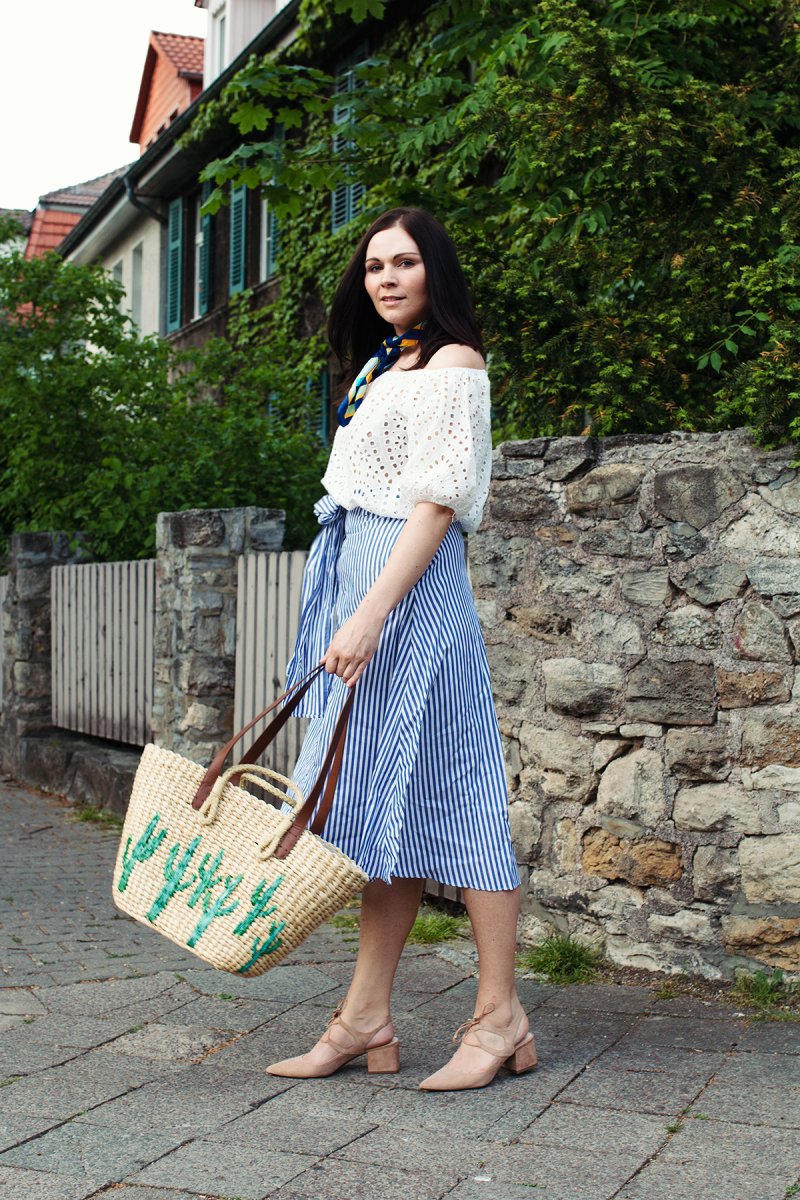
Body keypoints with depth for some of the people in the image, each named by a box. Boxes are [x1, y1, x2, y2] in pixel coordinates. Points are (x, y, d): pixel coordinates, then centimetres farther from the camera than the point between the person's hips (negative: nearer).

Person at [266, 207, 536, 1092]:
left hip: (409, 587, -9)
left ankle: (500, 1018, 1)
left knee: (439, 785, -7)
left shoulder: (452, 363, -5)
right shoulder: (383, 367, 22)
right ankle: (366, 1020, 10)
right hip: (357, 577, 9)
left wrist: (371, 614, -21)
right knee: (381, 794, 6)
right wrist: (354, 615, 18)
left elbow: (439, 500, -14)